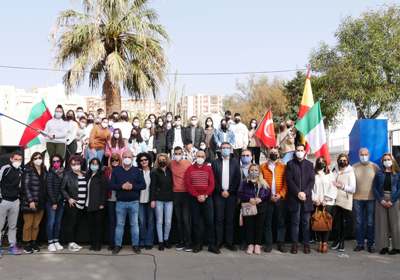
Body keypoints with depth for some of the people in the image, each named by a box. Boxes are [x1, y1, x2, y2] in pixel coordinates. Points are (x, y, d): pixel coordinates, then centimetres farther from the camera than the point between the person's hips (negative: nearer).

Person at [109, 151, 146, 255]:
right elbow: (111, 185, -1)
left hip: (134, 202, 0)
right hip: (120, 202, 0)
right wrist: (122, 186, -15)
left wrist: (132, 186, -15)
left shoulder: (137, 171, 7)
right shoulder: (116, 171, 8)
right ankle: (117, 245, 14)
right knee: (120, 224, 6)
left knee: (134, 224, 6)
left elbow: (143, 185, 0)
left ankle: (135, 244, 15)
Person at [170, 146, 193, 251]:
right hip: (176, 194, 3)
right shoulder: (171, 163, 5)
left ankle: (187, 242, 0)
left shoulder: (188, 163, -2)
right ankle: (181, 241, 16)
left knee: (186, 219, -6)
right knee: (179, 219, 7)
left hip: (186, 194, -3)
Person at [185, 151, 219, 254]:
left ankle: (211, 245, 4)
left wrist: (205, 195, -12)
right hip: (194, 198, 0)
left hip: (207, 198, 0)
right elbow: (188, 184, -3)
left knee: (210, 221, -1)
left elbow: (212, 184, 2)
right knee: (195, 222, 3)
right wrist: (197, 196, -12)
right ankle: (198, 244, 12)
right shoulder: (190, 169, 6)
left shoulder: (208, 169, 8)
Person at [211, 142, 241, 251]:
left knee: (230, 220, 4)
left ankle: (230, 242, 9)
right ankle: (218, 242, 7)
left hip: (231, 194, 1)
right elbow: (213, 179, 1)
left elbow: (237, 179, 3)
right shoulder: (215, 162, 6)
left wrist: (229, 191, -6)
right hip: (218, 195, -1)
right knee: (219, 219, 1)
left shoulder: (235, 162, 9)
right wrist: (221, 191, -7)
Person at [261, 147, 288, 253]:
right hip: (267, 200, 0)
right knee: (267, 222, 2)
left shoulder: (283, 167, 10)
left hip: (280, 199, 0)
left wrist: (281, 195, -8)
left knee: (281, 222, 3)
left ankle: (281, 243, 11)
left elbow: (286, 183, 5)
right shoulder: (262, 167, 9)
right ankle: (268, 244, 10)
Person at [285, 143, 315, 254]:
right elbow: (289, 180, -3)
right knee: (295, 222, 1)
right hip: (294, 198, -2)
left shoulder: (310, 164, 12)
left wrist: (305, 193, -9)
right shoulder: (290, 164, 5)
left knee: (306, 222, 6)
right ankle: (294, 244, 7)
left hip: (306, 197, 2)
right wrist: (298, 193, -12)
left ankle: (306, 244, 13)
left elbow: (312, 180, 5)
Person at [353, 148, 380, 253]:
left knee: (370, 223, 3)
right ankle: (360, 243, 16)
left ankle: (370, 244, 14)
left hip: (371, 199, -1)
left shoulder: (375, 167, 3)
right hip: (357, 198, 1)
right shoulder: (354, 167, 5)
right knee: (359, 222, 7)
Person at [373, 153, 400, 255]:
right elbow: (375, 188, 4)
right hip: (381, 200, 2)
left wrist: (392, 201, -11)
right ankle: (384, 246, 9)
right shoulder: (379, 174, 7)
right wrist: (381, 200, -8)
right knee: (382, 223, 2)